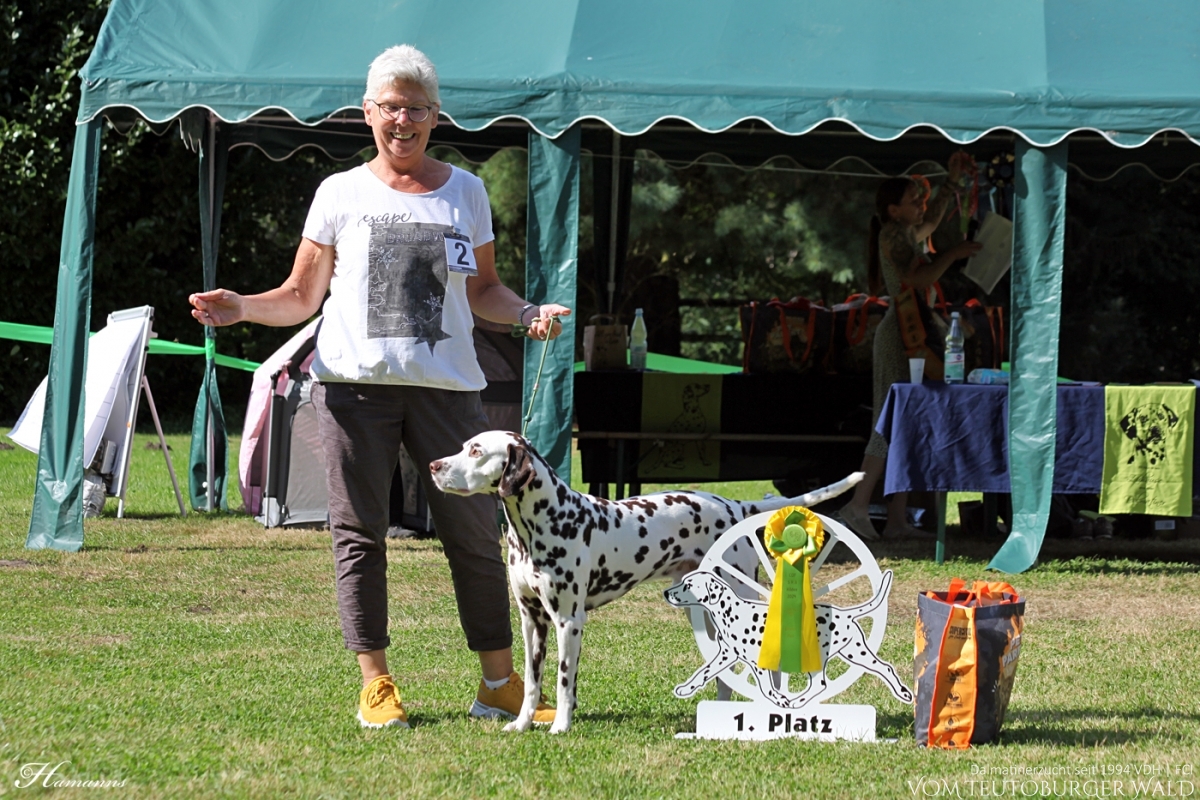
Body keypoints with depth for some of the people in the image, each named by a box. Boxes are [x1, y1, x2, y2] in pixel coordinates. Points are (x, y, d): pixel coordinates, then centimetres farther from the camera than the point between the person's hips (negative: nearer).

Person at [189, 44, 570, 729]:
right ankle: (376, 682, 6)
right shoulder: (342, 194, 9)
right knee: (361, 532, -1)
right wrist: (241, 308, -7)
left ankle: (500, 684, 6)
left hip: (446, 385, 1)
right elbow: (301, 297, 11)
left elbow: (483, 288, 20)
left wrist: (528, 314, 0)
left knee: (474, 530, -1)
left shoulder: (465, 192, 13)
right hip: (356, 383, -1)